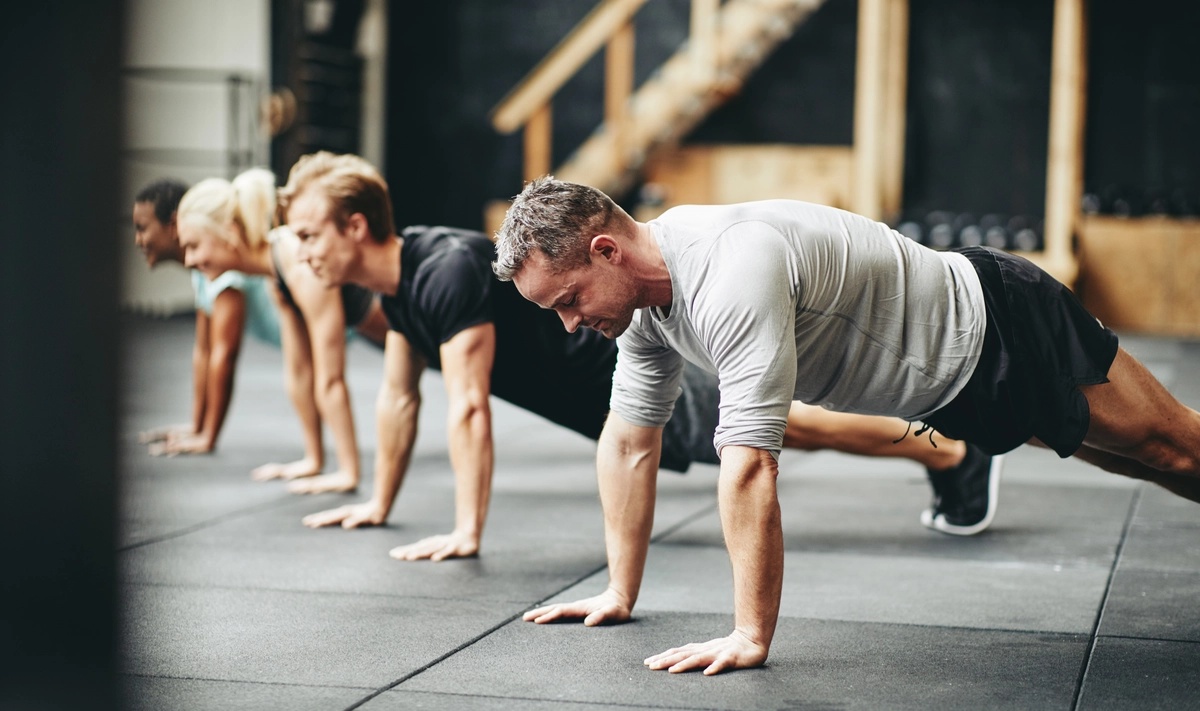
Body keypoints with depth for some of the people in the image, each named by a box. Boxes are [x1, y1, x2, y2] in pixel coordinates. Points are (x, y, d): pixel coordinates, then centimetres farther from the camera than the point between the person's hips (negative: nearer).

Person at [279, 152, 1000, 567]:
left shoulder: (448, 272, -31)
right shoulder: (398, 282, 0)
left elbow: (470, 407, -32)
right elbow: (399, 398, 11)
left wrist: (467, 532, -29)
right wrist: (379, 504, 15)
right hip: (605, 397, 9)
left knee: (791, 424, -1)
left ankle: (957, 452, 13)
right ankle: (936, 443, 36)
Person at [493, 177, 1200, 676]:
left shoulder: (731, 275, -40)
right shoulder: (643, 295, -10)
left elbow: (750, 465, -42)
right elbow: (630, 443, 0)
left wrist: (751, 637, -39)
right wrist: (620, 594, 1)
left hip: (994, 331, -8)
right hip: (950, 385, 8)